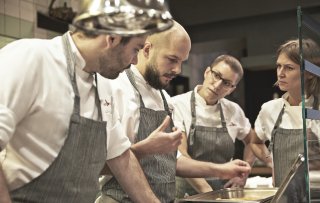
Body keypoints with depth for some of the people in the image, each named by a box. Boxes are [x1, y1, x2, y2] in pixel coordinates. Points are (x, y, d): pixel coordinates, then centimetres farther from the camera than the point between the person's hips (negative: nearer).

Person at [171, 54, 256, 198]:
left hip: (223, 192, 2)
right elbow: (179, 156, -15)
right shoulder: (178, 104, -7)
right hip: (188, 191, -2)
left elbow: (251, 141, 22)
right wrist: (207, 191, -23)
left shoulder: (233, 110, 6)